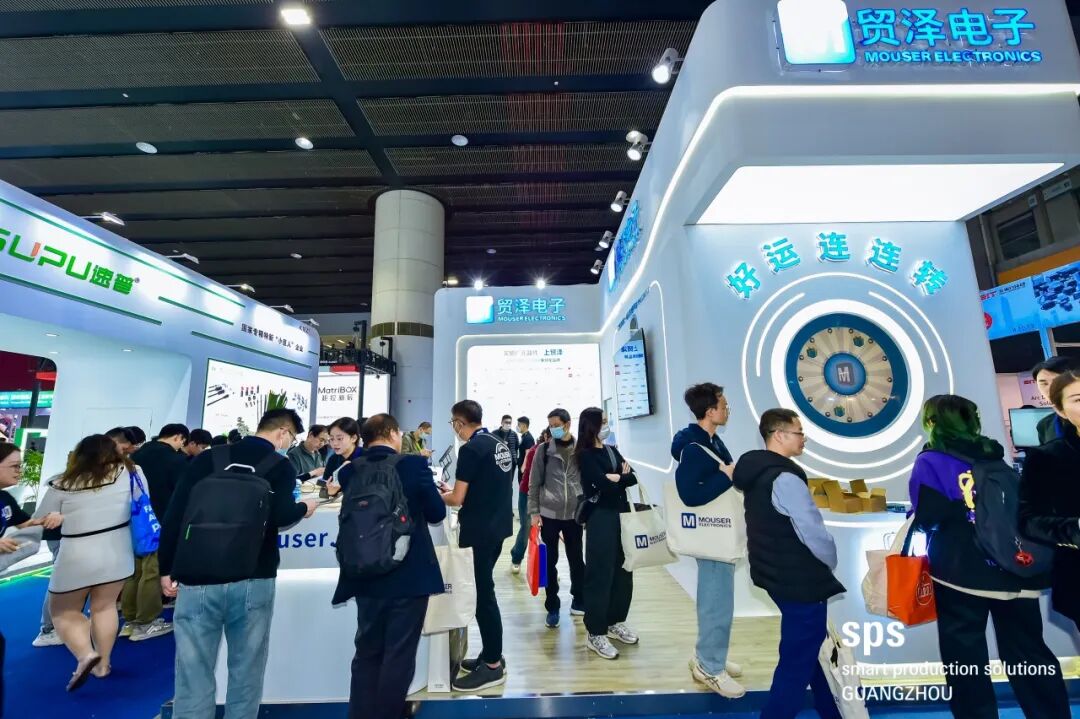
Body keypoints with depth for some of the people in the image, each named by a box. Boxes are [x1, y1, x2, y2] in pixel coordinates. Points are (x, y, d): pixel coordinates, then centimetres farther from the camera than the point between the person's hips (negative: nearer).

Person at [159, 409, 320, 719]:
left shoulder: (208, 458, 8)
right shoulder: (281, 466, -1)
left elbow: (174, 514, 4)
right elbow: (280, 515, -15)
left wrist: (167, 568, 12)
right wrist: (303, 508, 5)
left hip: (199, 579, 2)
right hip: (253, 581, -2)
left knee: (194, 676, 9)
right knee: (246, 674, 13)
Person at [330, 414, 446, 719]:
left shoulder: (351, 471, -4)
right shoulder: (413, 465, -15)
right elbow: (437, 513, -6)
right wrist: (425, 495, 14)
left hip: (366, 578, 4)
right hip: (409, 576, -4)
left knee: (367, 652, 20)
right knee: (398, 655, 9)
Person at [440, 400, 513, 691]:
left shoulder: (471, 449, -17)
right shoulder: (501, 445, 9)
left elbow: (458, 499, -16)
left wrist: (440, 495, 4)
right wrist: (456, 490, 17)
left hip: (479, 529, -9)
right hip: (498, 525, 9)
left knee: (483, 593, 3)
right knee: (485, 589, 19)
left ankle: (493, 666, 15)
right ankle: (491, 653, 30)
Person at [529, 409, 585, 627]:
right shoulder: (544, 450, -2)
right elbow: (534, 483, 0)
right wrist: (534, 512, -5)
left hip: (575, 514, 1)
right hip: (548, 514, 0)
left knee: (576, 559, 13)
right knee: (550, 562, 7)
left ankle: (579, 600, 33)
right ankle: (553, 607, 22)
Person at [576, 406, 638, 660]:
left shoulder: (612, 450, 12)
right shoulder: (585, 455, -9)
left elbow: (633, 478, 4)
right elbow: (604, 485, -19)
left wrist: (616, 478, -12)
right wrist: (622, 477, -4)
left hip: (621, 515, 7)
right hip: (600, 518, -7)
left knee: (623, 570, 14)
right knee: (600, 574, -1)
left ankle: (616, 622, 30)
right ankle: (596, 634, 11)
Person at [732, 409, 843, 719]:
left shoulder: (755, 471, 4)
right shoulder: (785, 479, -25)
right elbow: (814, 533, -23)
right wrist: (832, 563, -1)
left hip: (777, 575, 10)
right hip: (800, 581, -9)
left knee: (811, 650, 26)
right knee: (798, 662, 5)